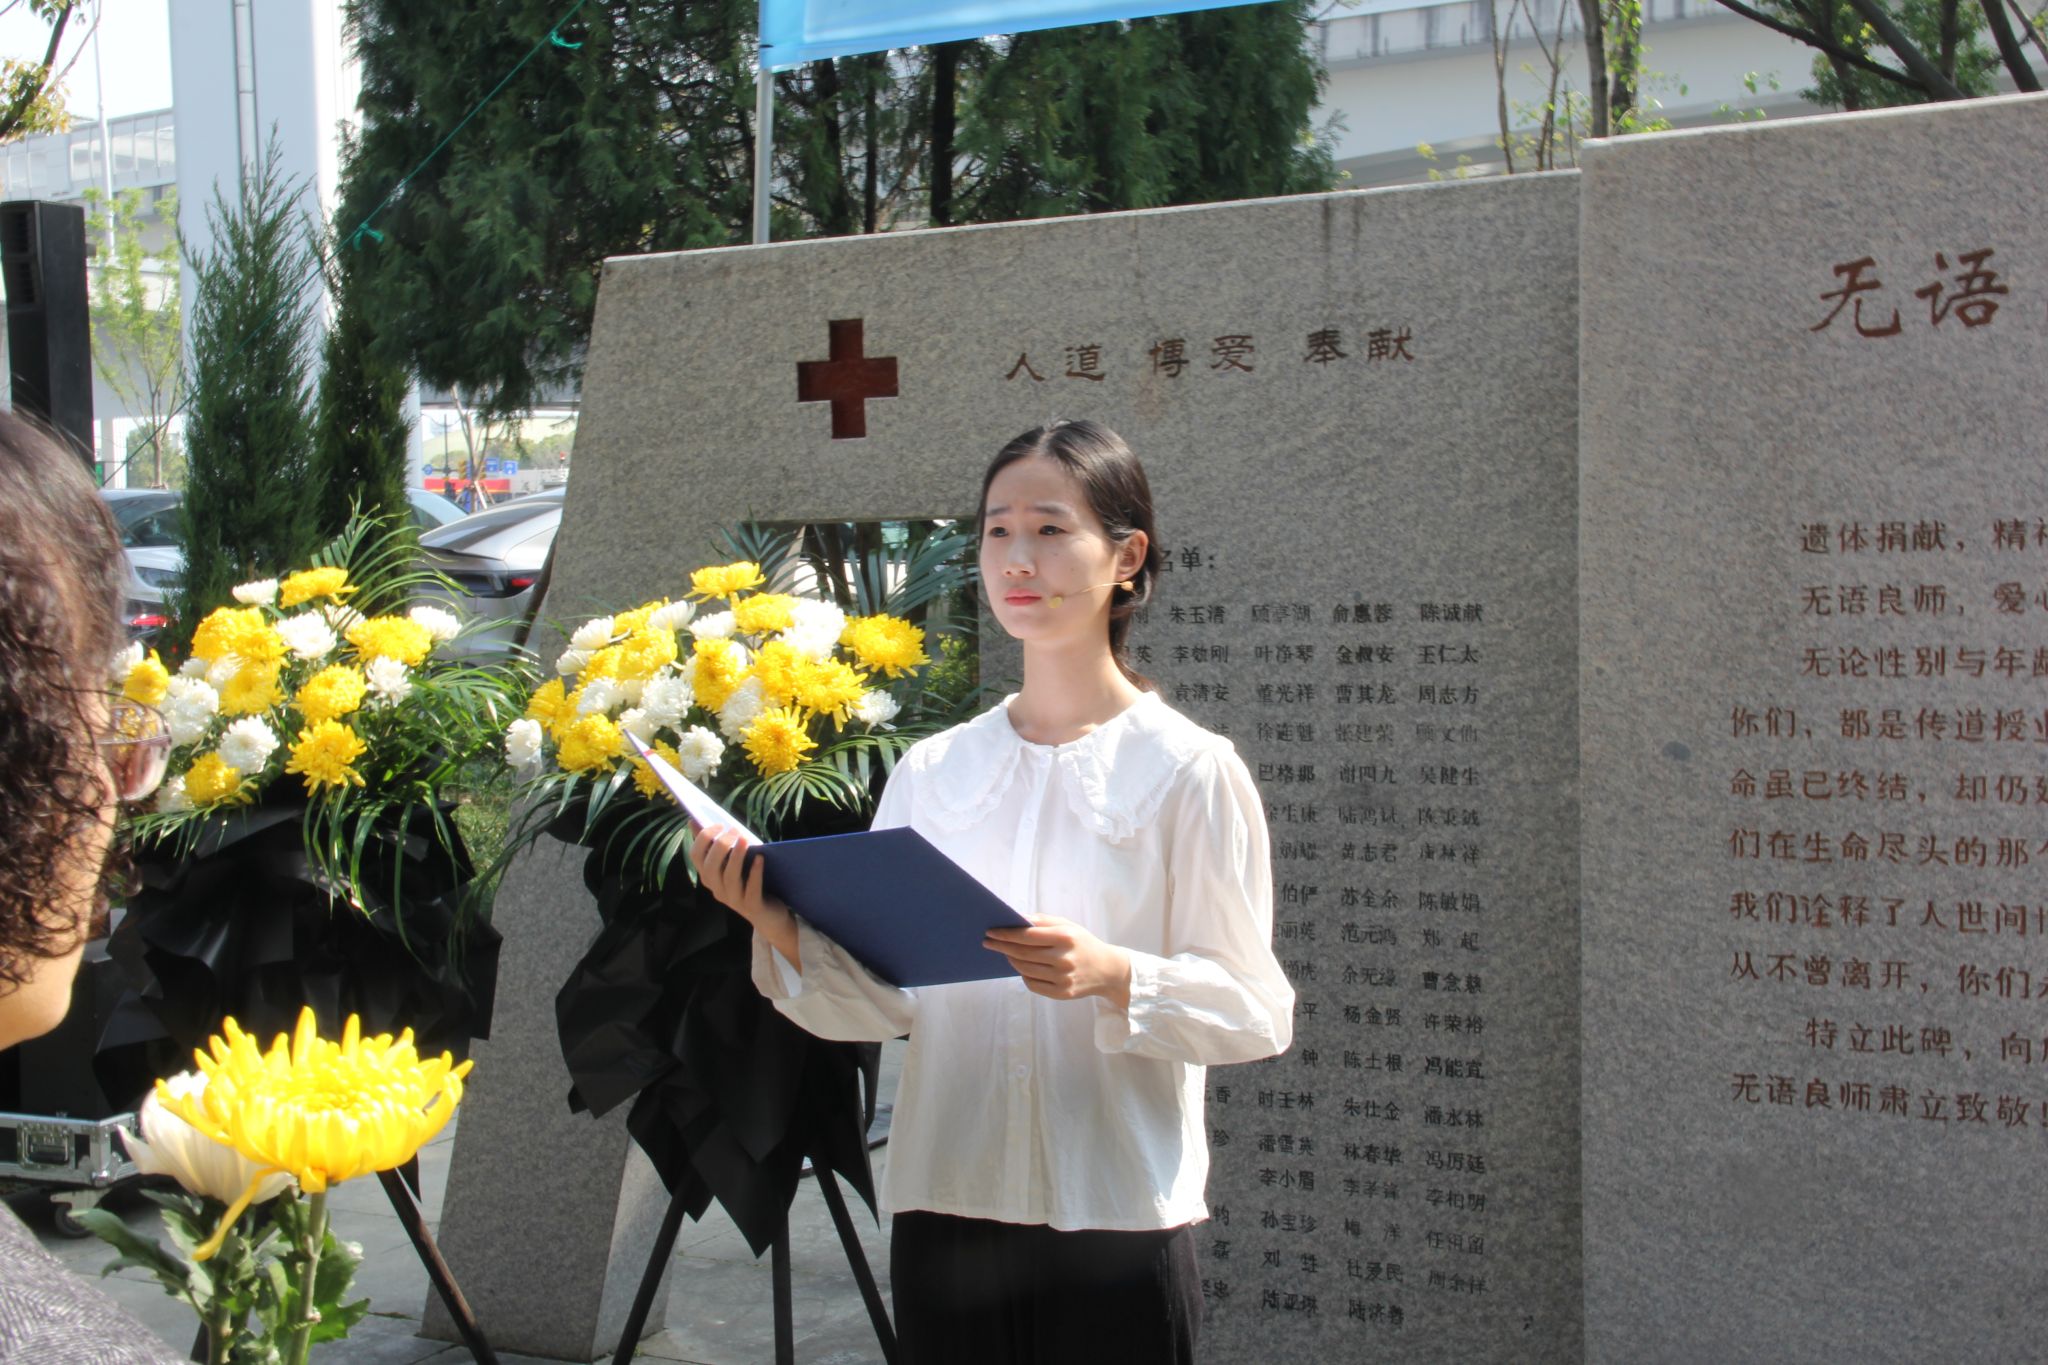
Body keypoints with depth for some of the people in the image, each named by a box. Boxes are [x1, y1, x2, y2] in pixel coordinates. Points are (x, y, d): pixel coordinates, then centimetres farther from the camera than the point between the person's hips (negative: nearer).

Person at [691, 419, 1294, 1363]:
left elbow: (1256, 1010, -7)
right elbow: (885, 1000, 4)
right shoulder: (932, 771, 7)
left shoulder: (1190, 770, -4)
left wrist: (1113, 976, -23)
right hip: (943, 1211, 3)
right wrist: (783, 927, -12)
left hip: (1117, 1217, -3)